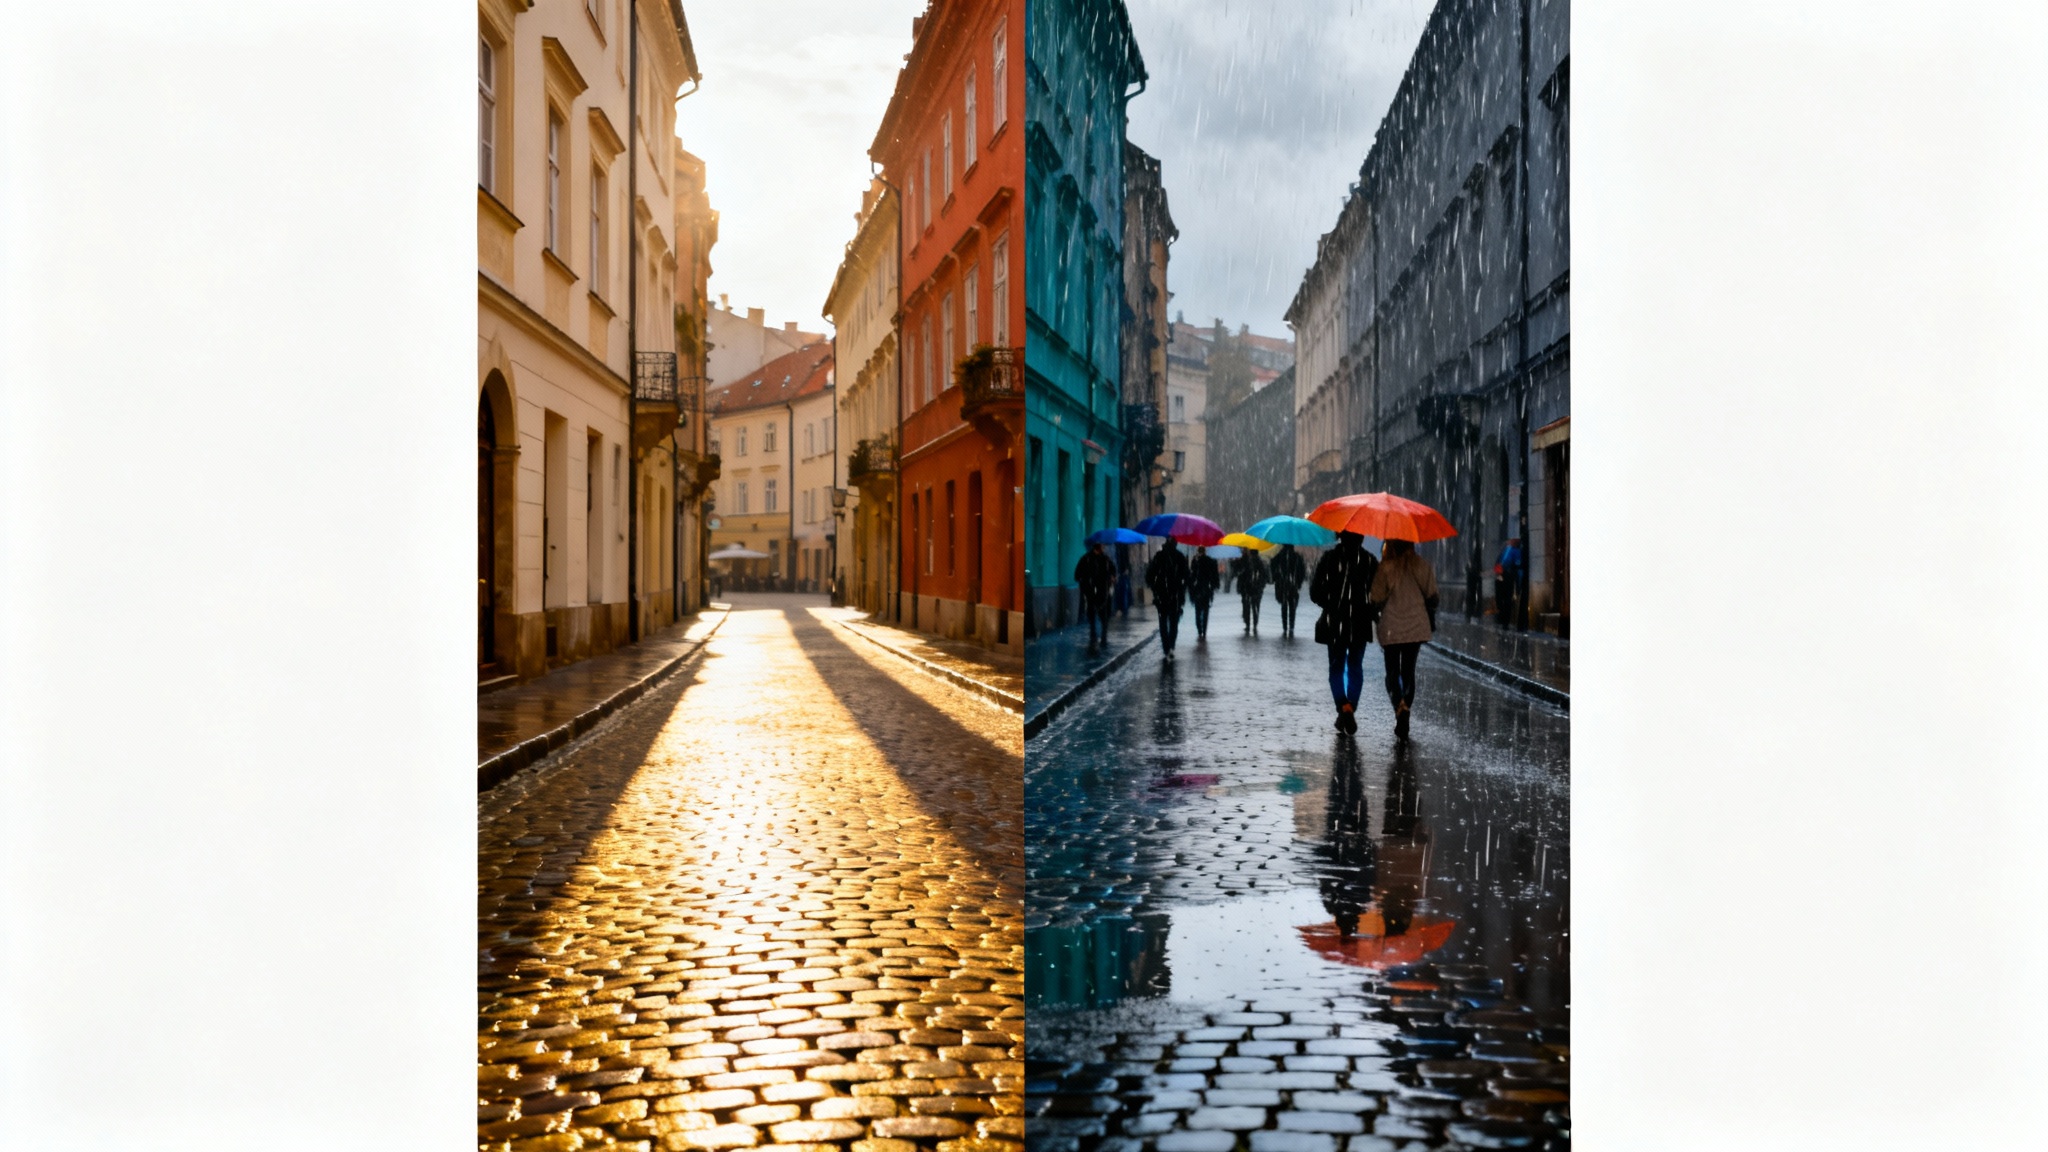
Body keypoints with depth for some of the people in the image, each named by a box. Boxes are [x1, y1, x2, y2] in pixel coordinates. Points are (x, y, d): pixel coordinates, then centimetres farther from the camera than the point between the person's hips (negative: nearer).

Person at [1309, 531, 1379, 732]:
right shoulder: (1370, 561, -4)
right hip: (1360, 624, 1)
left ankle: (1344, 706, -12)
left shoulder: (1329, 558, -5)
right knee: (1355, 668, 13)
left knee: (1336, 667, 9)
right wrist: (1370, 611, 11)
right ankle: (1350, 710, 8)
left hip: (1334, 624, -1)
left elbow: (1315, 591, -4)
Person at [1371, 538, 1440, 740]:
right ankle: (1404, 719, 8)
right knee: (1408, 671, 13)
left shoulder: (1386, 567, -10)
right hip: (1416, 626, 3)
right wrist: (1431, 623, 14)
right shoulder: (1422, 566, 0)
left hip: (1391, 628, -3)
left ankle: (1399, 706, -18)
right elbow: (1431, 596, 3)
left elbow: (1377, 600, -8)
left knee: (1393, 672, 7)